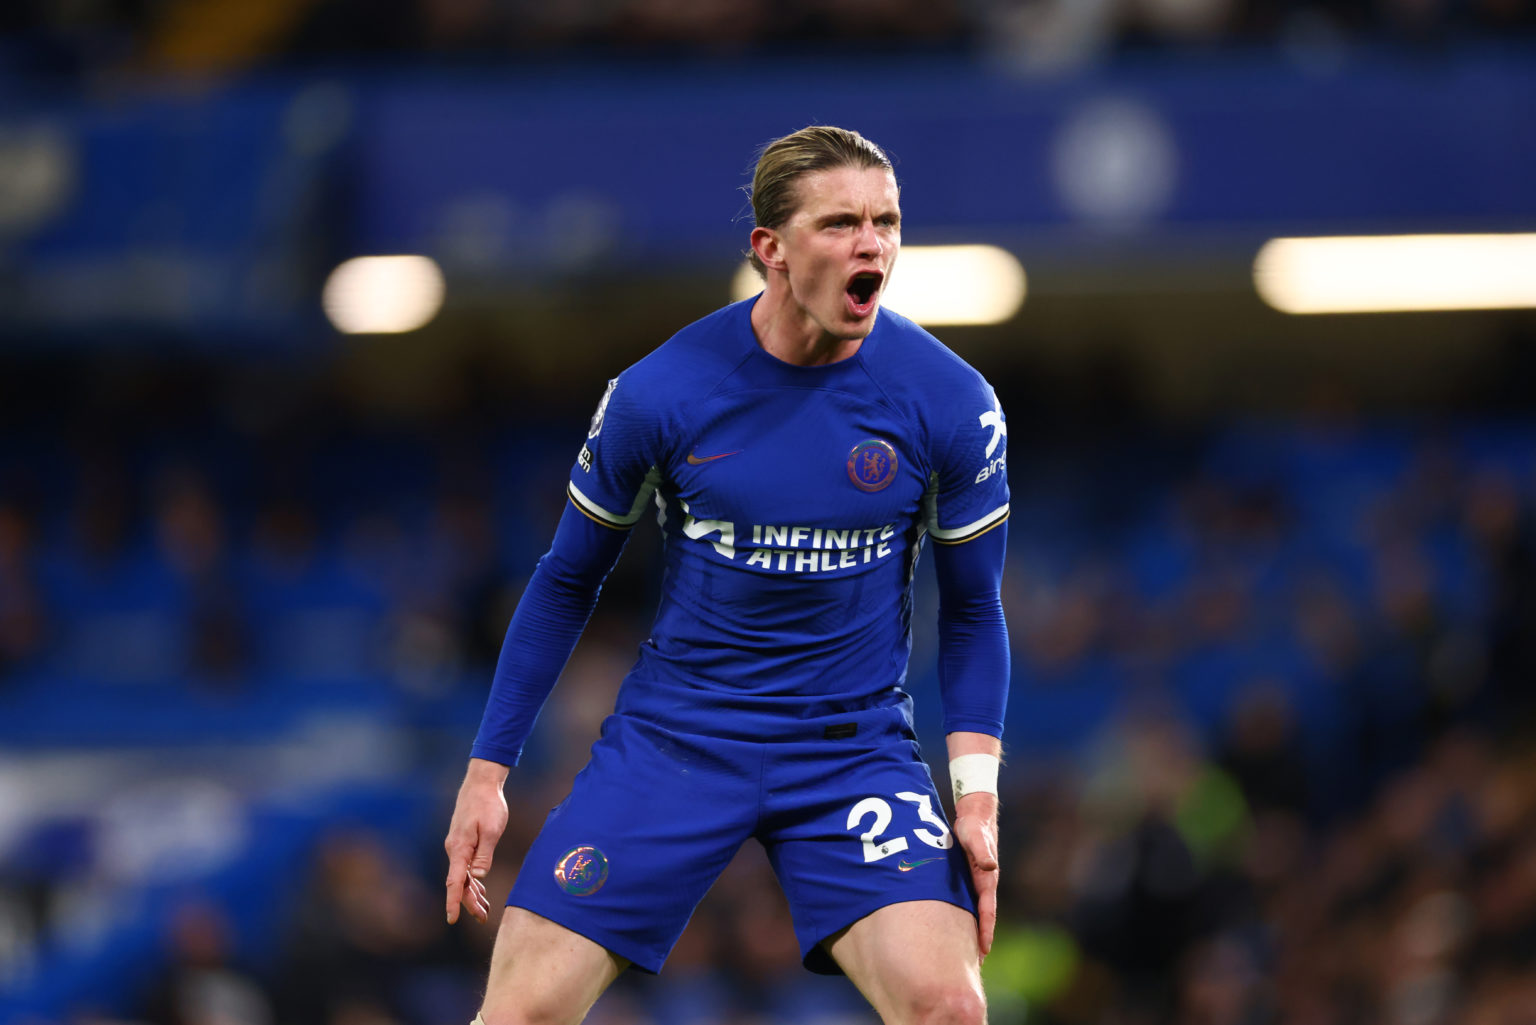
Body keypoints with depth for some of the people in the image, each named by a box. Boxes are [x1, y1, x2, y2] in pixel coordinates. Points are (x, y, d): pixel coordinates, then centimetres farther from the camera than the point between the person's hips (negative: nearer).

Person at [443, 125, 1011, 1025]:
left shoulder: (951, 403, -8)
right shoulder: (657, 394, -9)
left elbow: (971, 611, 4)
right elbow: (567, 583, 5)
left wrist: (975, 794, -7)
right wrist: (488, 772, 4)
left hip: (856, 746, 0)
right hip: (672, 739, 0)